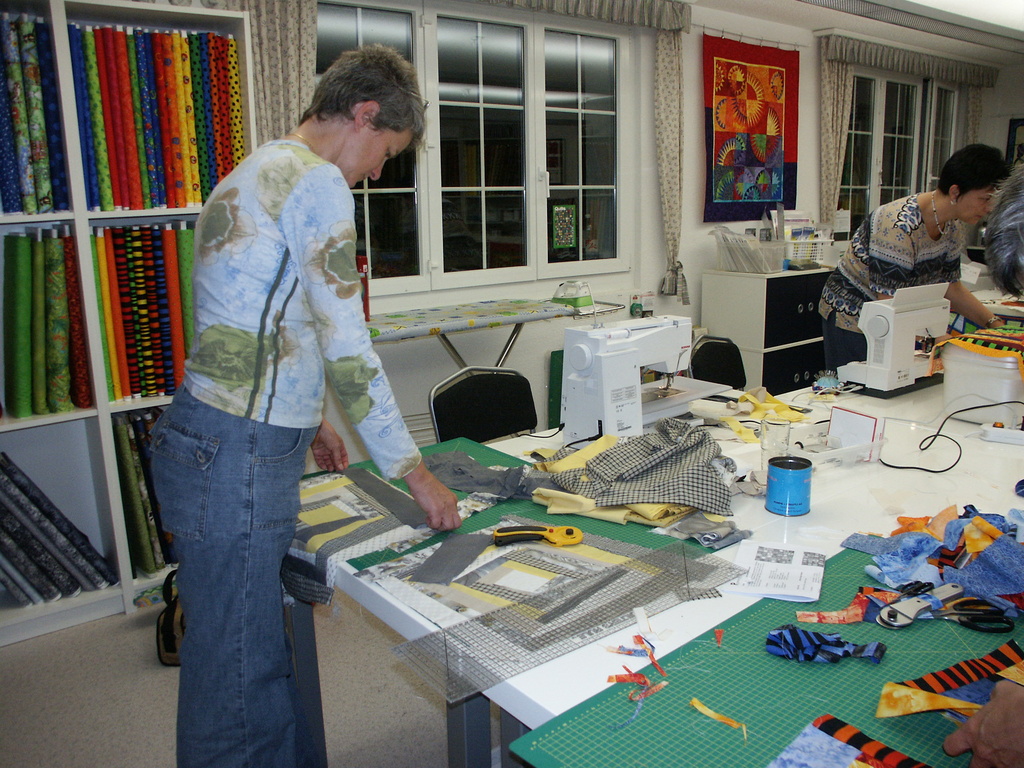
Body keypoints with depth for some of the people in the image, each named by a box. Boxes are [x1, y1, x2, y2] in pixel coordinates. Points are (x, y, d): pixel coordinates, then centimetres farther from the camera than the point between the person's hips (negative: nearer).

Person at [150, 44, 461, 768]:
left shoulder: (258, 171, 19)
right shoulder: (317, 181, -12)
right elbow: (348, 349, -16)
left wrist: (304, 417, 28)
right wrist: (413, 469, -8)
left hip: (222, 446, 10)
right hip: (235, 459, -10)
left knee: (267, 657, 20)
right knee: (239, 679, 3)